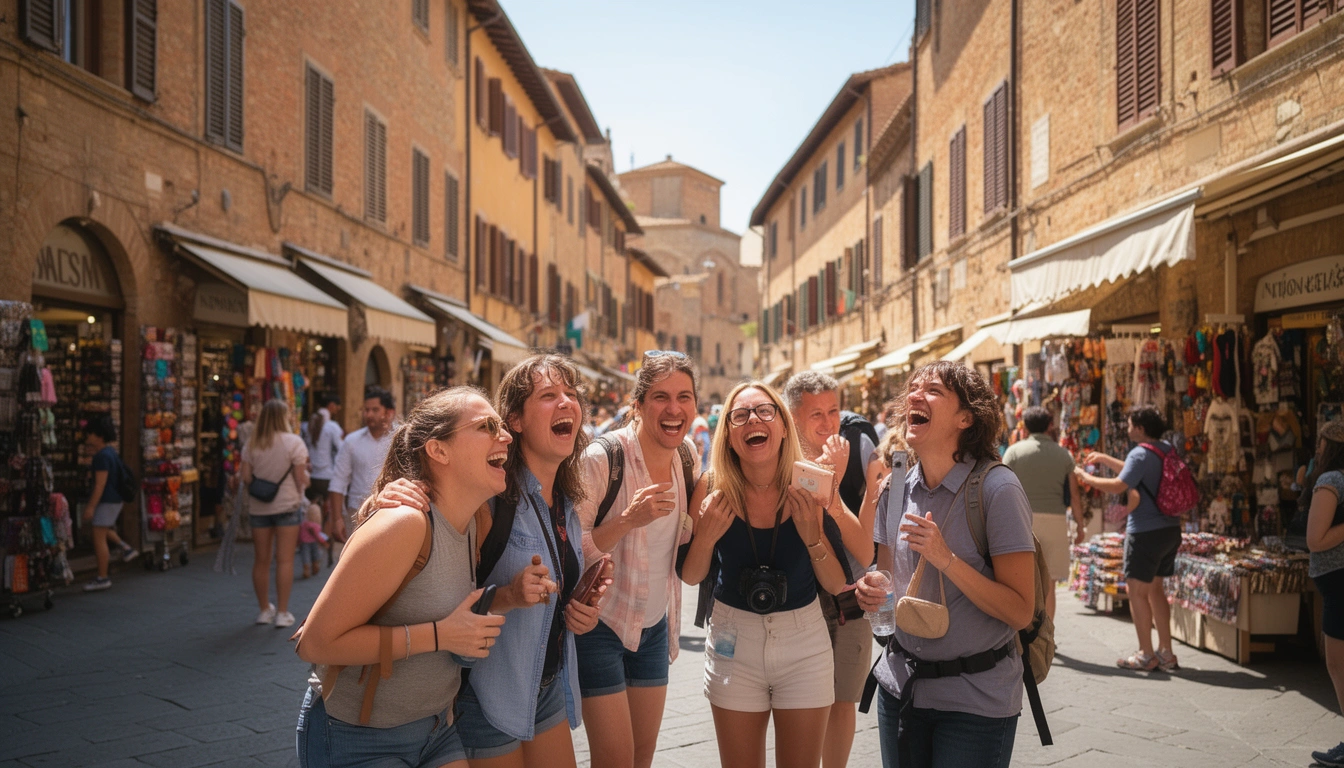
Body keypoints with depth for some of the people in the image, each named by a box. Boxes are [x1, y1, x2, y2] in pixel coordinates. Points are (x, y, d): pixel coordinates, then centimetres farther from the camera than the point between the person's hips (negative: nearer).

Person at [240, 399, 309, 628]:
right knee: (285, 560, 0)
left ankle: (264, 609, 21)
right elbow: (301, 478, -10)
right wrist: (306, 477, 12)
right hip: (287, 505, -3)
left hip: (258, 508, 4)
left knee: (261, 560, 11)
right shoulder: (293, 442, -9)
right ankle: (282, 613, 1)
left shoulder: (251, 444, 1)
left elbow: (245, 478, 1)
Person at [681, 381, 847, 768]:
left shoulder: (810, 490, -12)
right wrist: (706, 536, -20)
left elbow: (838, 585, -7)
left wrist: (812, 535, -23)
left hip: (805, 644, 0)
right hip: (734, 644, 0)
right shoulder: (713, 490, -11)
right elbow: (691, 577, -1)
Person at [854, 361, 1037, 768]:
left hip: (976, 700, -5)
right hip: (900, 685, 5)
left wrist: (946, 559, -27)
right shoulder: (896, 487, 2)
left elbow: (1021, 611, -16)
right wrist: (873, 589, -8)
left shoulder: (995, 488, -16)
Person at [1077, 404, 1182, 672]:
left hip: (1146, 532, -9)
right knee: (1155, 590, 16)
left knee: (1137, 591, 0)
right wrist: (1104, 459, 27)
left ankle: (1146, 655, 4)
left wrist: (1087, 478, -8)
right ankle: (1166, 654, 17)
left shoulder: (1141, 454, -16)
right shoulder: (1166, 450, 12)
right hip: (1170, 529, 9)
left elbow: (1118, 486, -22)